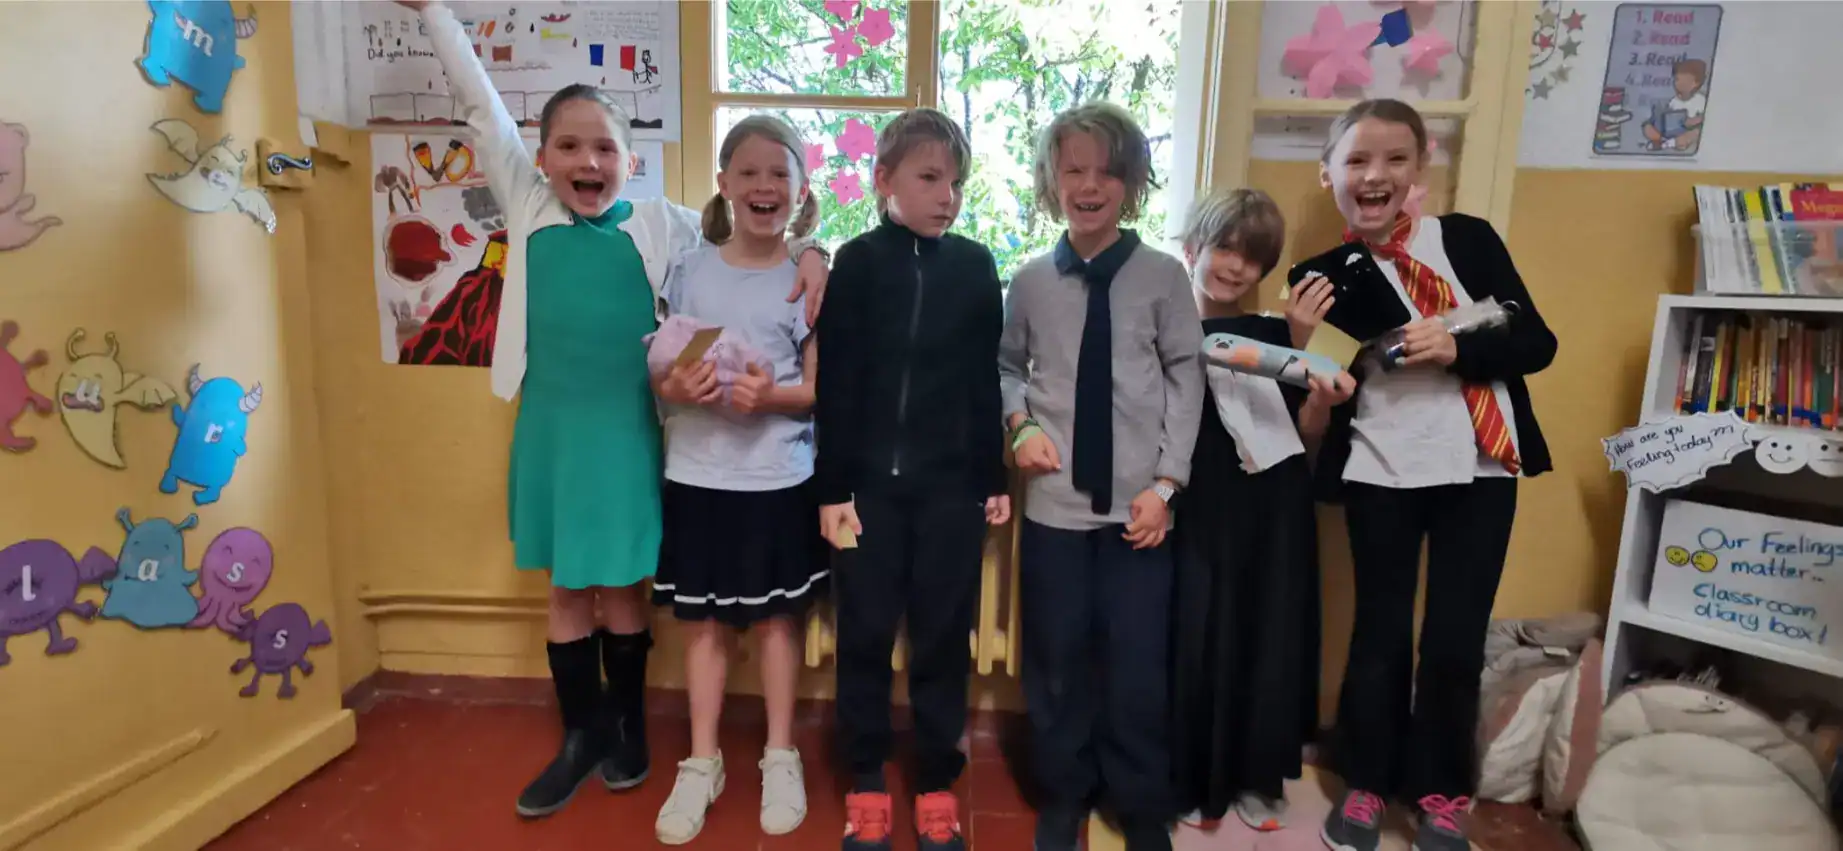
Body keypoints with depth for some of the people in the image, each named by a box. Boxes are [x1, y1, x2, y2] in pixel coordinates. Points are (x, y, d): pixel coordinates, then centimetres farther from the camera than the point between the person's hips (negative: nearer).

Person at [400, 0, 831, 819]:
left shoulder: (659, 224, -4)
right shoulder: (527, 206, 1)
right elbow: (480, 106, 4)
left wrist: (807, 251, -16)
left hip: (626, 426, -2)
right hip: (551, 424, 2)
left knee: (621, 586, 10)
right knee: (566, 588, 12)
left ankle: (627, 723, 32)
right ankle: (582, 734, 30)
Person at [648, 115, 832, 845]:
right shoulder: (688, 269, 2)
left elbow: (823, 390, -3)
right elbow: (659, 371, 6)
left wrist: (772, 394, -21)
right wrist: (675, 386, -16)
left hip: (779, 479, -1)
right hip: (697, 474, 2)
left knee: (776, 619, 12)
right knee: (704, 620, 12)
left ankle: (781, 758, 31)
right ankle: (701, 763, 30)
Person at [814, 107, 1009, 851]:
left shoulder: (975, 266, 5)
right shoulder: (857, 263, 0)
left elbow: (987, 381, 7)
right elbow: (835, 384, -2)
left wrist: (994, 478, 6)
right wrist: (832, 487, -4)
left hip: (951, 484, 1)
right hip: (870, 480, -1)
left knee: (943, 637, 9)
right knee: (865, 635, 7)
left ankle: (937, 787, 26)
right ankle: (866, 786, 25)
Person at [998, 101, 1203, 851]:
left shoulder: (1163, 276, -3)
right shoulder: (1032, 281, 1)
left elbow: (1185, 379, -2)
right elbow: (1008, 366, 11)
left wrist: (1166, 483, -6)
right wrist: (1021, 424, -8)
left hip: (1138, 504, -1)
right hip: (1054, 503, 2)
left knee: (1139, 669, 7)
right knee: (1057, 663, 13)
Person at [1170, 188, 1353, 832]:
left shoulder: (1277, 335, 8)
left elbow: (1303, 438, 7)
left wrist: (1321, 399, -12)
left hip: (1275, 515, 4)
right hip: (1198, 514, -3)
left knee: (1270, 641, 10)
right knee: (1193, 640, 1)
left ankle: (1257, 777, 30)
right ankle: (1188, 780, 23)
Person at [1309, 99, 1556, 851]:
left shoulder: (1468, 239, 0)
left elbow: (1536, 343, -1)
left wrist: (1457, 348, -18)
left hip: (1480, 468, 1)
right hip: (1380, 473, 0)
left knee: (1456, 641, 6)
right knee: (1380, 632, 9)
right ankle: (1364, 785, 28)